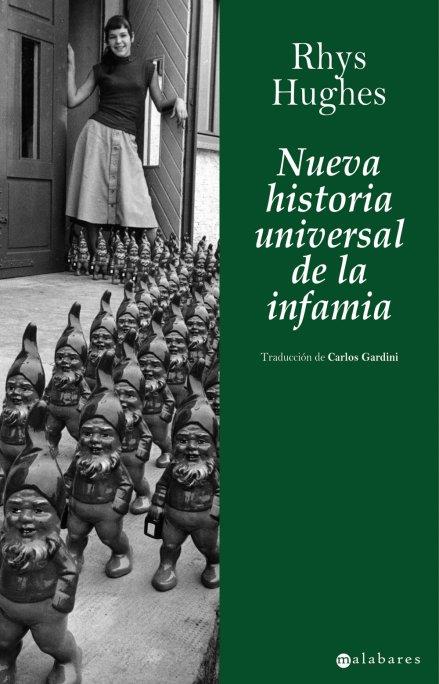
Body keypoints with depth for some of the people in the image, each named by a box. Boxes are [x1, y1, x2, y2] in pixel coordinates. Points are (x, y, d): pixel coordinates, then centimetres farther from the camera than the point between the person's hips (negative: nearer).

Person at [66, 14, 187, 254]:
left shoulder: (146, 68, 12)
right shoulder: (100, 69, 12)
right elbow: (73, 100, 9)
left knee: (137, 199, -11)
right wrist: (71, 65, 8)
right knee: (93, 194, -5)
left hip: (125, 140, 0)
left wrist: (178, 101, -5)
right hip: (97, 133, 1)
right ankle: (93, 258, 2)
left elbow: (160, 104, 15)